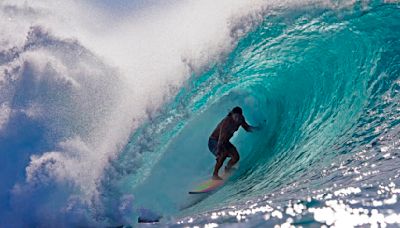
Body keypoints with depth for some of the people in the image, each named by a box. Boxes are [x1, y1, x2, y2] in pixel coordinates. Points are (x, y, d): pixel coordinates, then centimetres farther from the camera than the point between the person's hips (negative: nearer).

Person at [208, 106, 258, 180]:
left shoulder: (241, 119, -11)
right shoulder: (227, 122, -32)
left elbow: (247, 128, 6)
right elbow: (221, 138, -35)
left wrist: (255, 128, -14)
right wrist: (218, 152, -39)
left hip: (225, 142, 7)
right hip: (214, 141, -7)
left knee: (236, 157, -7)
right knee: (224, 153, -33)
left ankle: (227, 170, 23)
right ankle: (215, 175, -23)